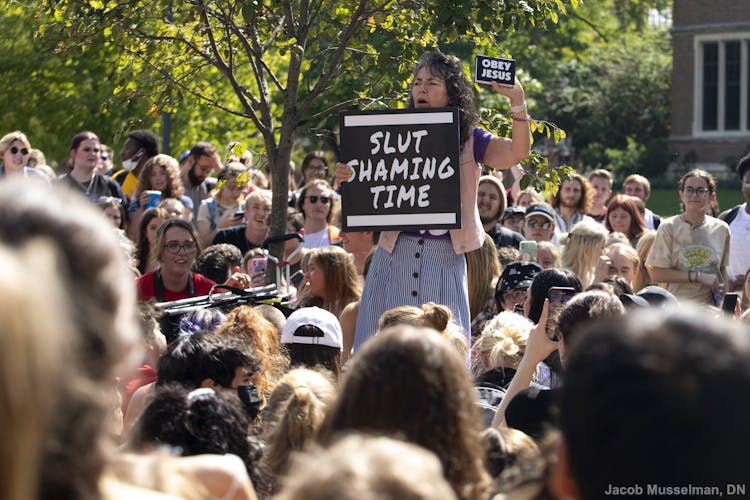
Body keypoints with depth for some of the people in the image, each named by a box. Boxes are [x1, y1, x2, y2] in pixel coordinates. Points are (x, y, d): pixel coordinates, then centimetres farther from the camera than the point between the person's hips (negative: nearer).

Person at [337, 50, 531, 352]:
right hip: (396, 252, 1)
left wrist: (517, 101, -22)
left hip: (445, 256, -1)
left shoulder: (469, 140, 5)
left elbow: (517, 152, -11)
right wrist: (349, 179, -16)